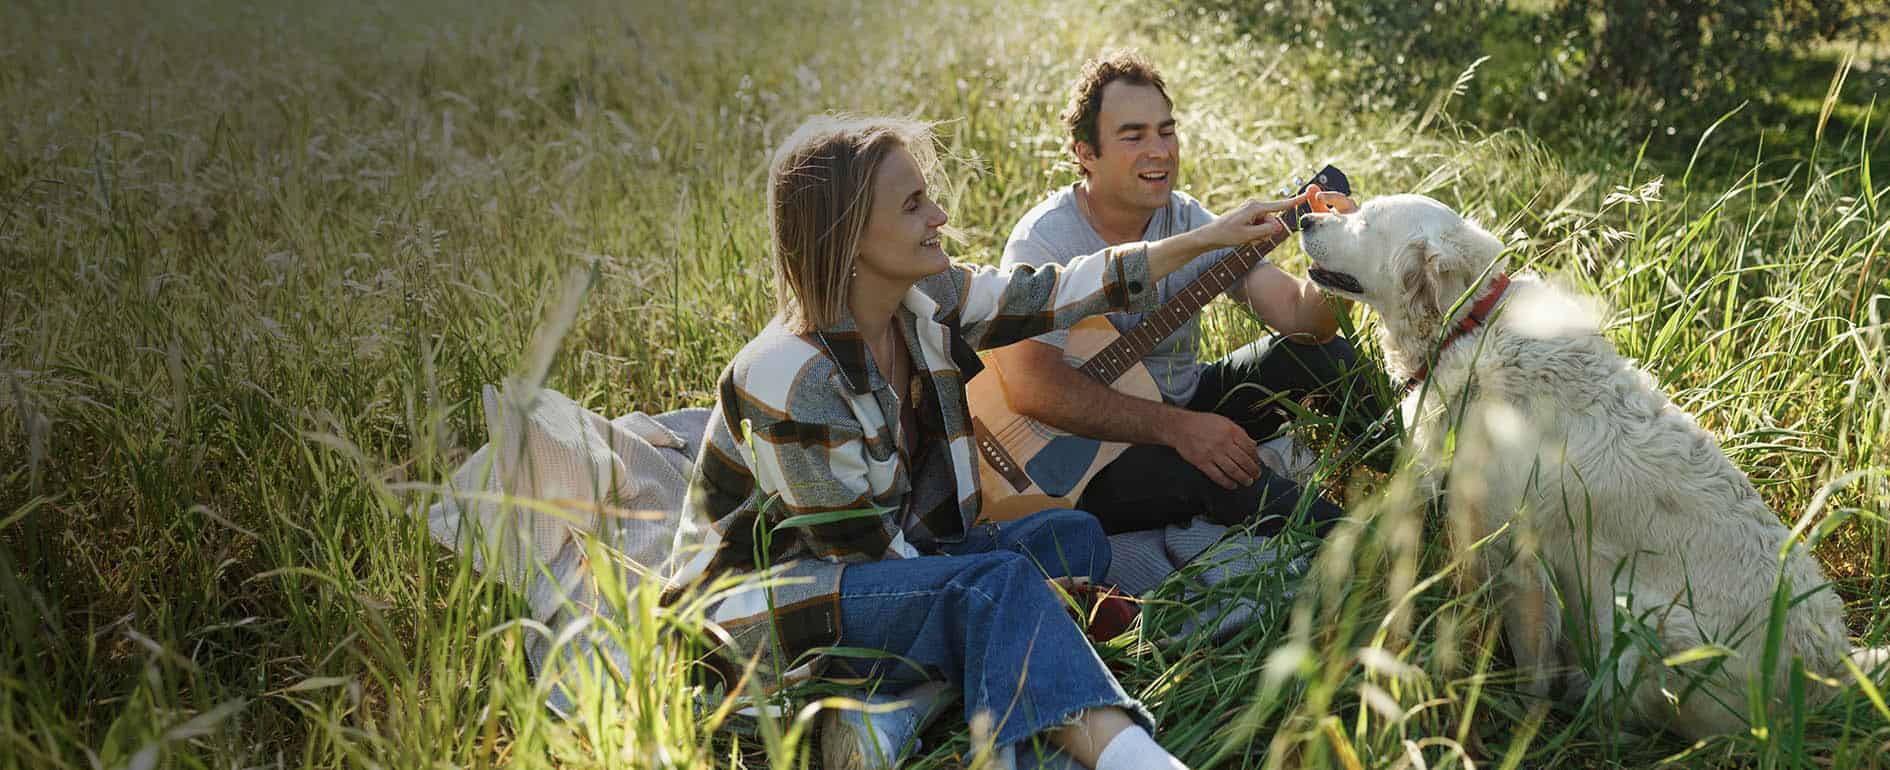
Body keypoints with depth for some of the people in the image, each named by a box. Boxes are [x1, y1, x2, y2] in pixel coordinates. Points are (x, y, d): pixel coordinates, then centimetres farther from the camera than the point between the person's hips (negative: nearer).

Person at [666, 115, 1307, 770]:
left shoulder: (927, 299, -5)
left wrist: (1209, 237, 1)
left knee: (1070, 534, -2)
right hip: (760, 598, -9)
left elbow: (1053, 294, 2)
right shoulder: (788, 380, -27)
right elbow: (862, 544, -22)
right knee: (997, 580, -30)